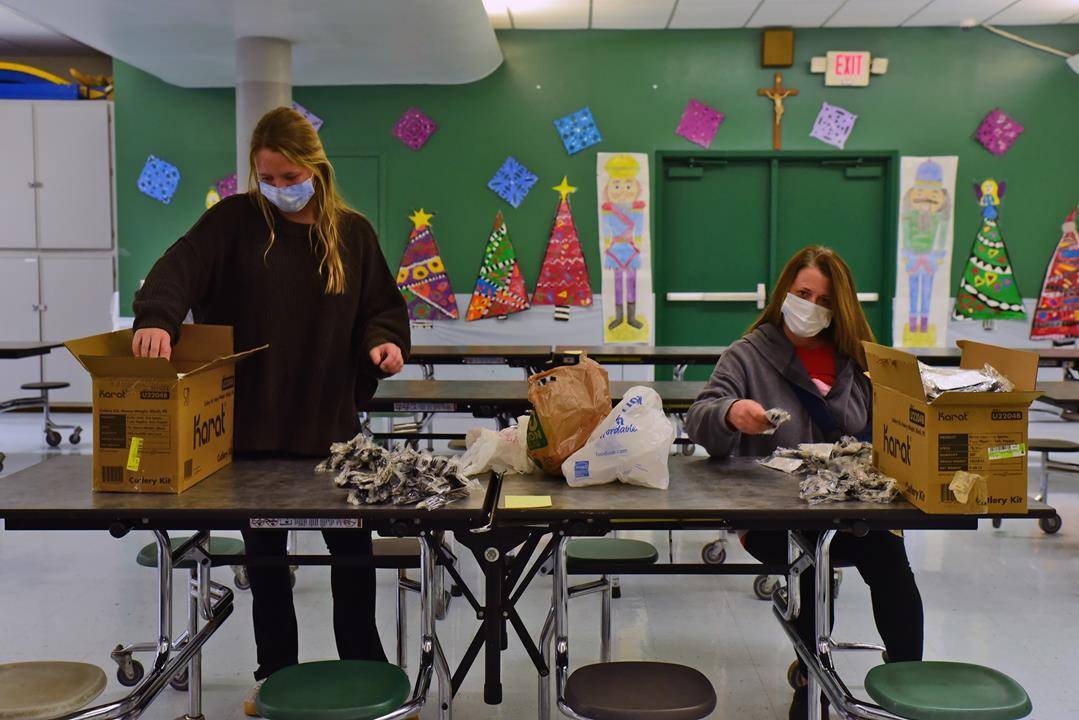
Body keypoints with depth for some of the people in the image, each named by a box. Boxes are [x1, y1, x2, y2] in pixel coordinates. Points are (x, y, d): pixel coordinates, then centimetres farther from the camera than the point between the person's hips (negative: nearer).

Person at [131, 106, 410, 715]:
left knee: (352, 550, 7)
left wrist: (383, 342, -12)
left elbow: (382, 306, 10)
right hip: (251, 426, 0)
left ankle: (365, 666, 27)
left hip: (331, 424, 1)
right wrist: (157, 317, -38)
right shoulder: (234, 221, -2)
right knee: (265, 555, 13)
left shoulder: (353, 232, 3)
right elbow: (181, 267, -18)